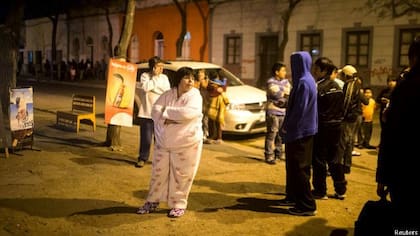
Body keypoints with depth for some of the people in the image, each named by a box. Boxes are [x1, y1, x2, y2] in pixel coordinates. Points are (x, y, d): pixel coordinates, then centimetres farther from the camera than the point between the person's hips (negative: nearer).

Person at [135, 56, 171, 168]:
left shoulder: (164, 77, 7)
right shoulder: (145, 76, 1)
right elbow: (146, 87, -17)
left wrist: (152, 87, -10)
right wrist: (155, 77, -10)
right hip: (146, 113, -2)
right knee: (146, 138, 2)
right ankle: (142, 158, 16)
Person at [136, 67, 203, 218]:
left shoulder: (194, 96, -10)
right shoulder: (167, 95, 3)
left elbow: (188, 113, -27)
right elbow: (155, 112, -5)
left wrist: (167, 112, -16)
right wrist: (166, 119, -25)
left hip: (186, 144, -4)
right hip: (163, 143, 4)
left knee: (181, 176, 4)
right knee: (159, 173, 12)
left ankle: (179, 205, 20)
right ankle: (153, 201, 29)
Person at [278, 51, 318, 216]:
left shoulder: (303, 83, -19)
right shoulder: (305, 80, 12)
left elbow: (300, 109, -23)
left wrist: (287, 127, -13)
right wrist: (288, 126, 16)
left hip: (299, 131, -10)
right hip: (301, 130, 10)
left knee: (299, 167, -3)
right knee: (293, 165, 18)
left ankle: (307, 205, 4)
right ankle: (293, 196, 30)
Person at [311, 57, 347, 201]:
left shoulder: (318, 87, -16)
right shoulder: (337, 87, 9)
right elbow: (342, 109, 14)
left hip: (322, 127, -8)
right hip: (336, 127, 8)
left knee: (319, 159, 2)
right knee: (334, 159, 15)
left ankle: (320, 191, 9)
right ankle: (341, 190, 21)